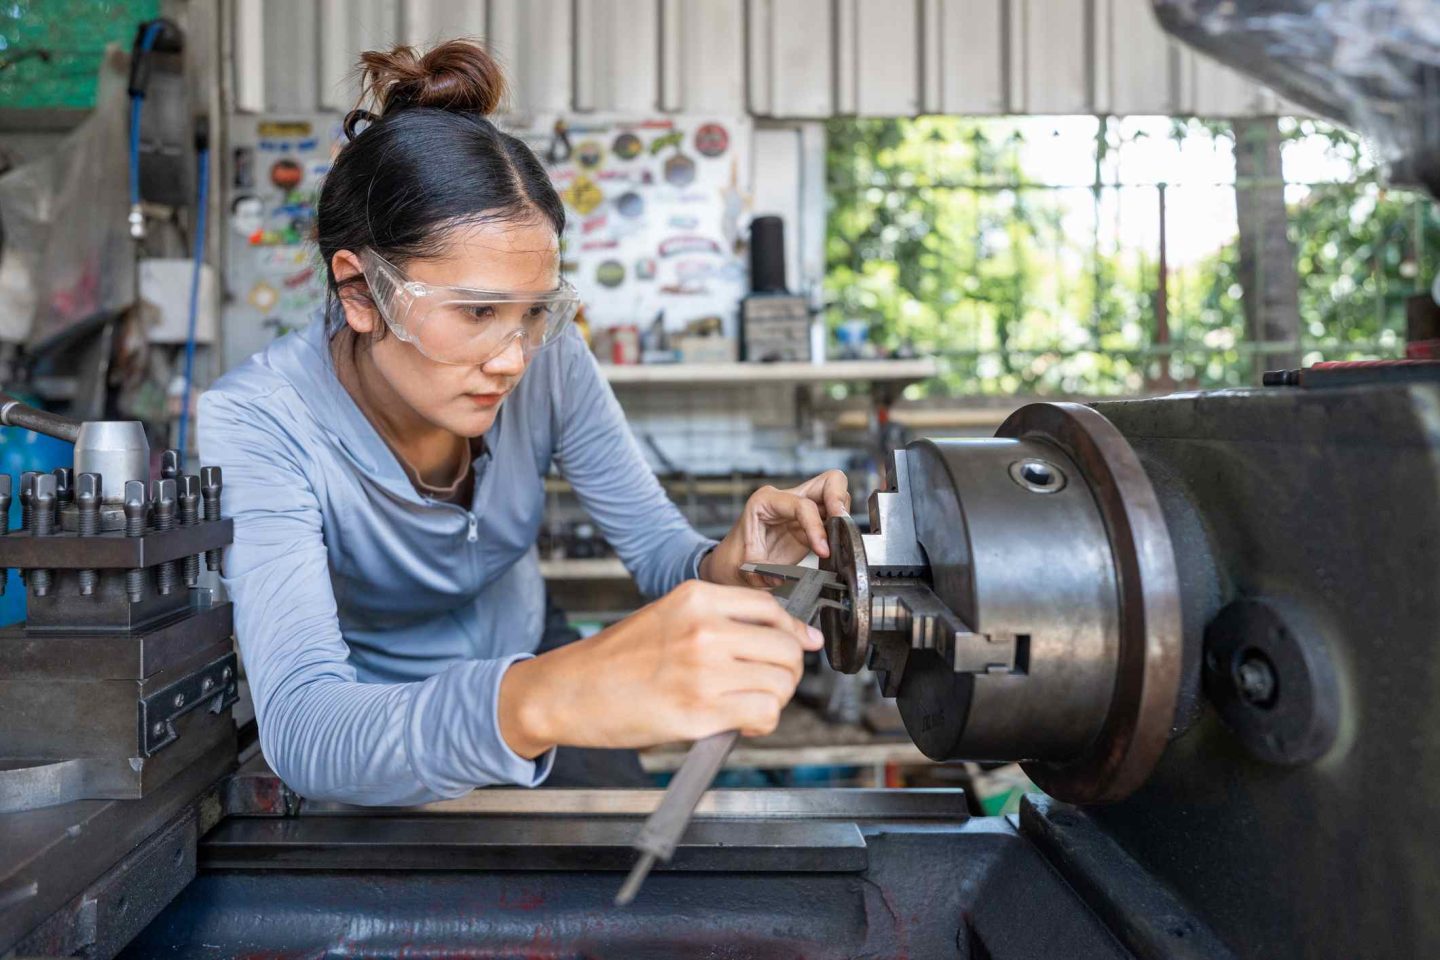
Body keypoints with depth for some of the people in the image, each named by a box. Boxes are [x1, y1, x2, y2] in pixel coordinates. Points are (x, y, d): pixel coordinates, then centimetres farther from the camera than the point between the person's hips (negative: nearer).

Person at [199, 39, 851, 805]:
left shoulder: (550, 359, -18)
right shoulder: (257, 423, -29)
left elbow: (655, 544, -10)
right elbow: (300, 728, -42)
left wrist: (722, 573, -35)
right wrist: (543, 701, -61)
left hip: (529, 670, 3)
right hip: (368, 742, -3)